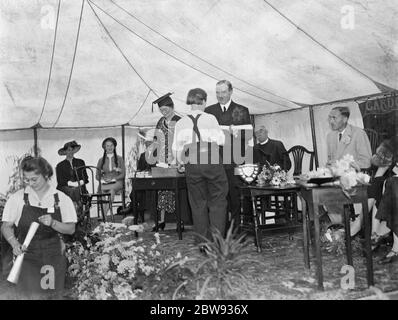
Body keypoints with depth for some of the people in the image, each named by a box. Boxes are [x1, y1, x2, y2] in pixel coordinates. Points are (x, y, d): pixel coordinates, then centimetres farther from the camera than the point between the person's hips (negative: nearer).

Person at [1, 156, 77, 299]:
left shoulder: (61, 199, -1)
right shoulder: (17, 198, -1)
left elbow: (71, 229, 0)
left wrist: (52, 223, -18)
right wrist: (15, 244, -16)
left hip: (54, 258, 1)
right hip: (27, 257, -1)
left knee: (55, 295, 6)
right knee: (29, 296, -5)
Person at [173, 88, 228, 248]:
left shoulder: (181, 123, 3)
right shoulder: (210, 118, -4)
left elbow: (177, 148, 4)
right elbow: (221, 140, -2)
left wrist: (182, 162, 19)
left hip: (192, 165, 2)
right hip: (212, 163, -2)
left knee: (198, 204, 11)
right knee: (217, 203, 8)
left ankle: (203, 244, 15)